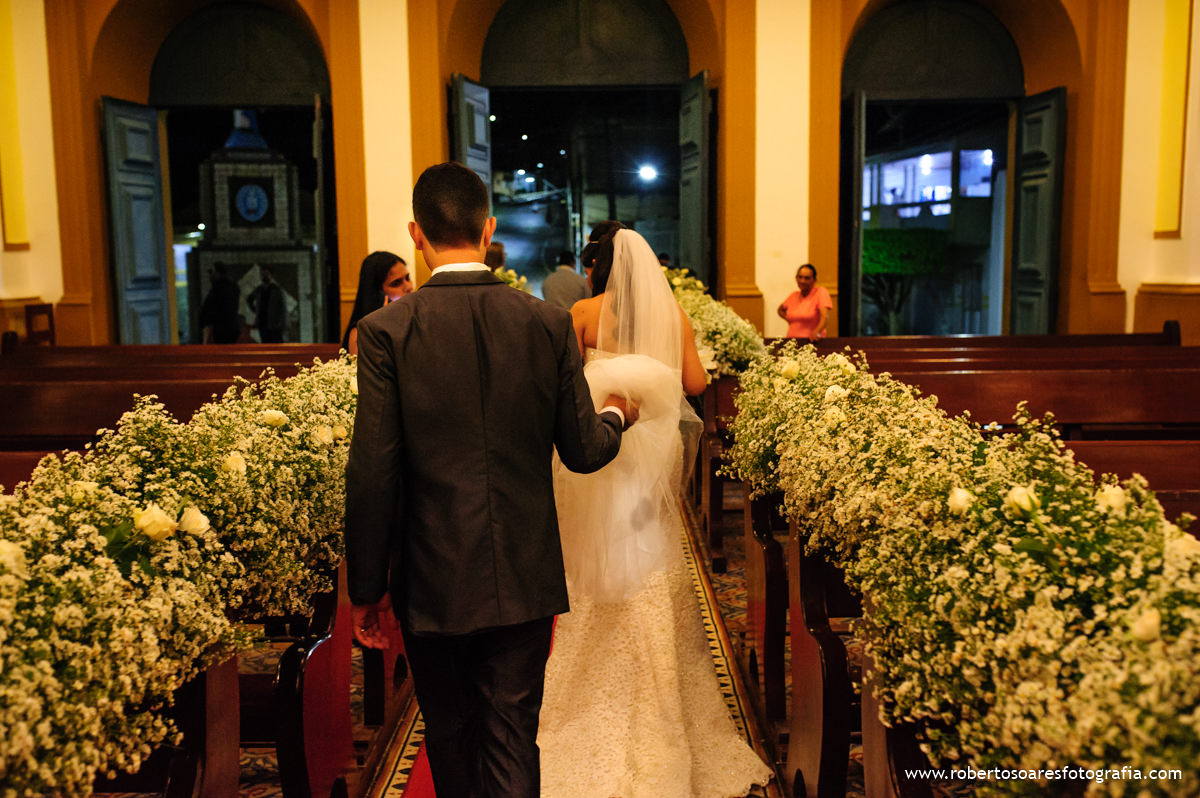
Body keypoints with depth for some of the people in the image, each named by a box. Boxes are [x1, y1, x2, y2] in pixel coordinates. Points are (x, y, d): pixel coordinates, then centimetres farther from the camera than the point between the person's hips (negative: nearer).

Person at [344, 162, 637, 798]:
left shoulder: (387, 330, -11)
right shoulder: (548, 324, -5)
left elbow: (372, 475, -12)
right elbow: (584, 452, 0)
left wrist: (366, 588, -1)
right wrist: (615, 417, 23)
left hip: (433, 582, -1)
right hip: (524, 579, 1)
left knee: (451, 739, 18)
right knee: (512, 744, 10)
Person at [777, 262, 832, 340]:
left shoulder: (821, 292, -3)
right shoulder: (793, 295, 14)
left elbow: (825, 316, -16)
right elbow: (780, 310, 33)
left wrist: (816, 332, -34)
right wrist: (787, 319, 12)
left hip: (812, 341, -5)